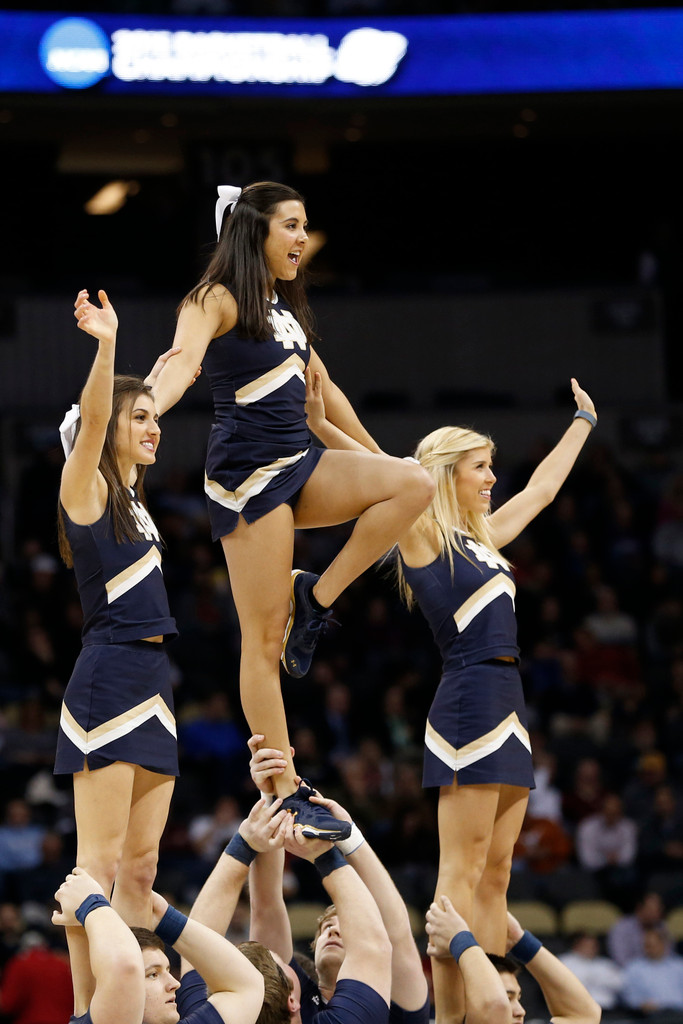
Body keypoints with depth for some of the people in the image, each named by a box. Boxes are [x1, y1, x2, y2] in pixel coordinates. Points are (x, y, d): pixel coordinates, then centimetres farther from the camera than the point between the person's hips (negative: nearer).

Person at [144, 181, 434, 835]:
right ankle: (285, 796, -2)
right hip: (247, 474, -8)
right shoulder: (217, 300, -7)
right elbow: (182, 363, -25)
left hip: (300, 465, 8)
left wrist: (376, 460, 34)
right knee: (265, 641, -7)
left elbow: (322, 388, 29)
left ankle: (315, 598, -3)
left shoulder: (285, 307, 18)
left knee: (414, 484, -14)